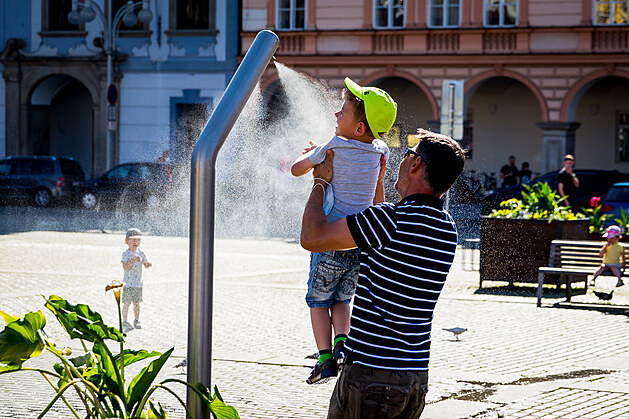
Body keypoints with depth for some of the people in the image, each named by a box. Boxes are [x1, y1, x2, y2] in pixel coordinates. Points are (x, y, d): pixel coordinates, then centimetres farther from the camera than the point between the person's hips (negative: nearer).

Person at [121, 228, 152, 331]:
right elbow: (125, 267, -18)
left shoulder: (141, 253, 8)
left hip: (138, 282, 5)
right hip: (128, 282, -5)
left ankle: (136, 321, 19)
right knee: (127, 302, -6)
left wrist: (148, 264, -7)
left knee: (136, 302, 10)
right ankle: (124, 321, 1)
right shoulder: (126, 254, -8)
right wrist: (133, 260, -32)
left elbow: (145, 264, 17)